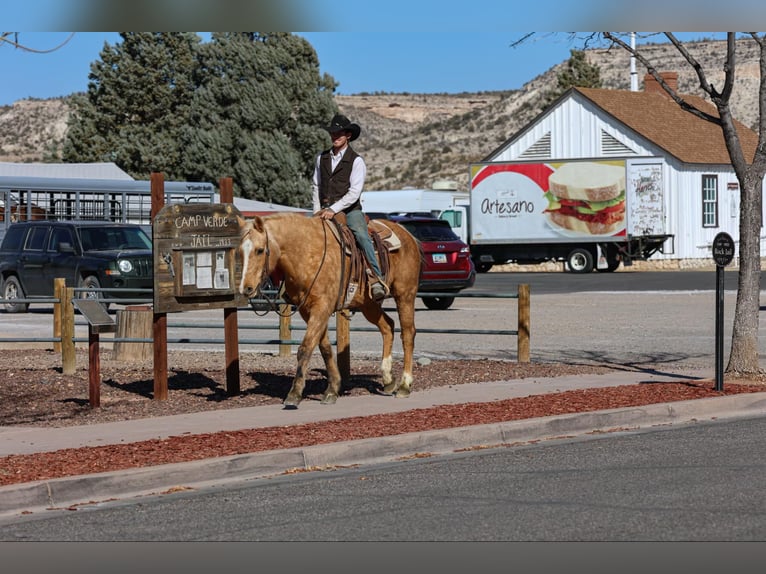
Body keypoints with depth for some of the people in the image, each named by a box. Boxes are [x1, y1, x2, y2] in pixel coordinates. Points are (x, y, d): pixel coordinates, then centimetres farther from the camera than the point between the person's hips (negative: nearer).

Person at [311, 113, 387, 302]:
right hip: (326, 211, 5)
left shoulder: (356, 161, -2)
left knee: (361, 235, -30)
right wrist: (317, 210, 7)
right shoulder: (322, 158, 13)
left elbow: (354, 193, -10)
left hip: (349, 210, -5)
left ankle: (376, 279, -37)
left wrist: (333, 209, -19)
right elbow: (315, 186, 21)